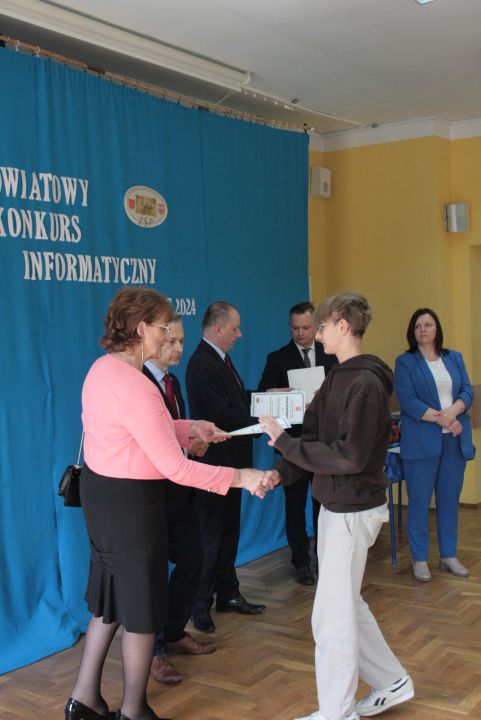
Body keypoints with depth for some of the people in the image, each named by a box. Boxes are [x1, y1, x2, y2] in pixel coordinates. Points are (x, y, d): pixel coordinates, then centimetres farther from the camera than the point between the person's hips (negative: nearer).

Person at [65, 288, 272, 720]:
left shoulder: (103, 368, 3)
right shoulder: (135, 387, -27)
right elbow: (175, 469, -26)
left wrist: (190, 429, 9)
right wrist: (241, 477, -20)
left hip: (101, 491, 9)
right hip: (130, 502, -9)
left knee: (112, 599, 22)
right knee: (142, 610, 9)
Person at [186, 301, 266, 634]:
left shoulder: (221, 359, 11)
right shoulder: (202, 364, -20)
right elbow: (221, 415, -25)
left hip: (230, 461, 10)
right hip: (215, 462, -10)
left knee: (228, 532, 18)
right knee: (210, 536, 1)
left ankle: (228, 594, 31)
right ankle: (199, 606, 13)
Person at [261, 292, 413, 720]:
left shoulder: (366, 383, -19)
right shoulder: (336, 378, 9)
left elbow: (349, 457, -24)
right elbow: (313, 436, 6)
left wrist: (284, 442, -20)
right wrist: (281, 473, -10)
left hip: (353, 511, -9)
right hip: (335, 506, 9)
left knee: (332, 615, 1)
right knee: (346, 604, 19)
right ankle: (391, 683, 35)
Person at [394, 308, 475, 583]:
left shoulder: (455, 358, 13)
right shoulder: (405, 362, 1)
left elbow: (468, 392, 5)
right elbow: (408, 400, -9)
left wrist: (452, 412, -15)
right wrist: (441, 419, -16)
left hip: (454, 439, 4)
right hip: (422, 441, -4)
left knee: (450, 498, 9)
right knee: (419, 500, 1)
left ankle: (449, 555, 21)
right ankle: (420, 558, 11)